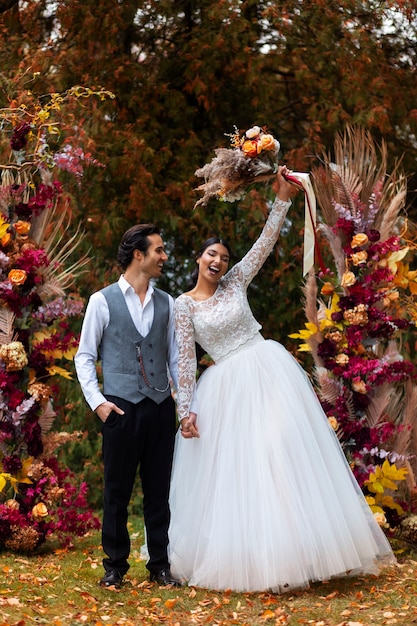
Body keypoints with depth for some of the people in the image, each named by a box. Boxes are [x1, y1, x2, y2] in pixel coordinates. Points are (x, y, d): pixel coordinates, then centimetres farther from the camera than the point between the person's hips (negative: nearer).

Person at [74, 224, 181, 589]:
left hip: (161, 407, 3)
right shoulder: (103, 301, 2)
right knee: (118, 490, 3)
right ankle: (115, 566, 14)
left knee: (159, 491, 7)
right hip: (122, 407, -3)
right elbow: (85, 356, 4)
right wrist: (97, 401, -6)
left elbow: (175, 358, 13)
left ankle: (160, 566, 16)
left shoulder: (166, 303, 12)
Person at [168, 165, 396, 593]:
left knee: (286, 454, -2)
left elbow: (266, 241, 4)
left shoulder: (235, 282, 7)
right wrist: (184, 409, -9)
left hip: (268, 372, 2)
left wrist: (283, 197, -2)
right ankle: (243, 558, 8)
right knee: (233, 469, -1)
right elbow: (185, 359, -2)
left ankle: (292, 552, 4)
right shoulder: (184, 305, 1)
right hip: (226, 389, -2)